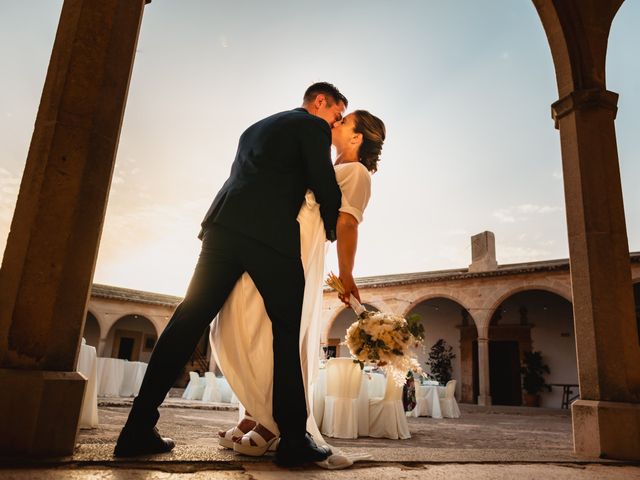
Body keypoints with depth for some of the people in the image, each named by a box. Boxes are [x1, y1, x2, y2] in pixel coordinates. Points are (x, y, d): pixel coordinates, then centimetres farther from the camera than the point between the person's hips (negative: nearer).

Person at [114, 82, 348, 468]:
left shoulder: (256, 128, 33)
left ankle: (139, 428, 4)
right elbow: (325, 185, 4)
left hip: (224, 225, 7)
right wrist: (334, 230, 20)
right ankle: (294, 438, 1)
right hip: (270, 233, -6)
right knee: (287, 328, 0)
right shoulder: (313, 126, 10)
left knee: (190, 320, 4)